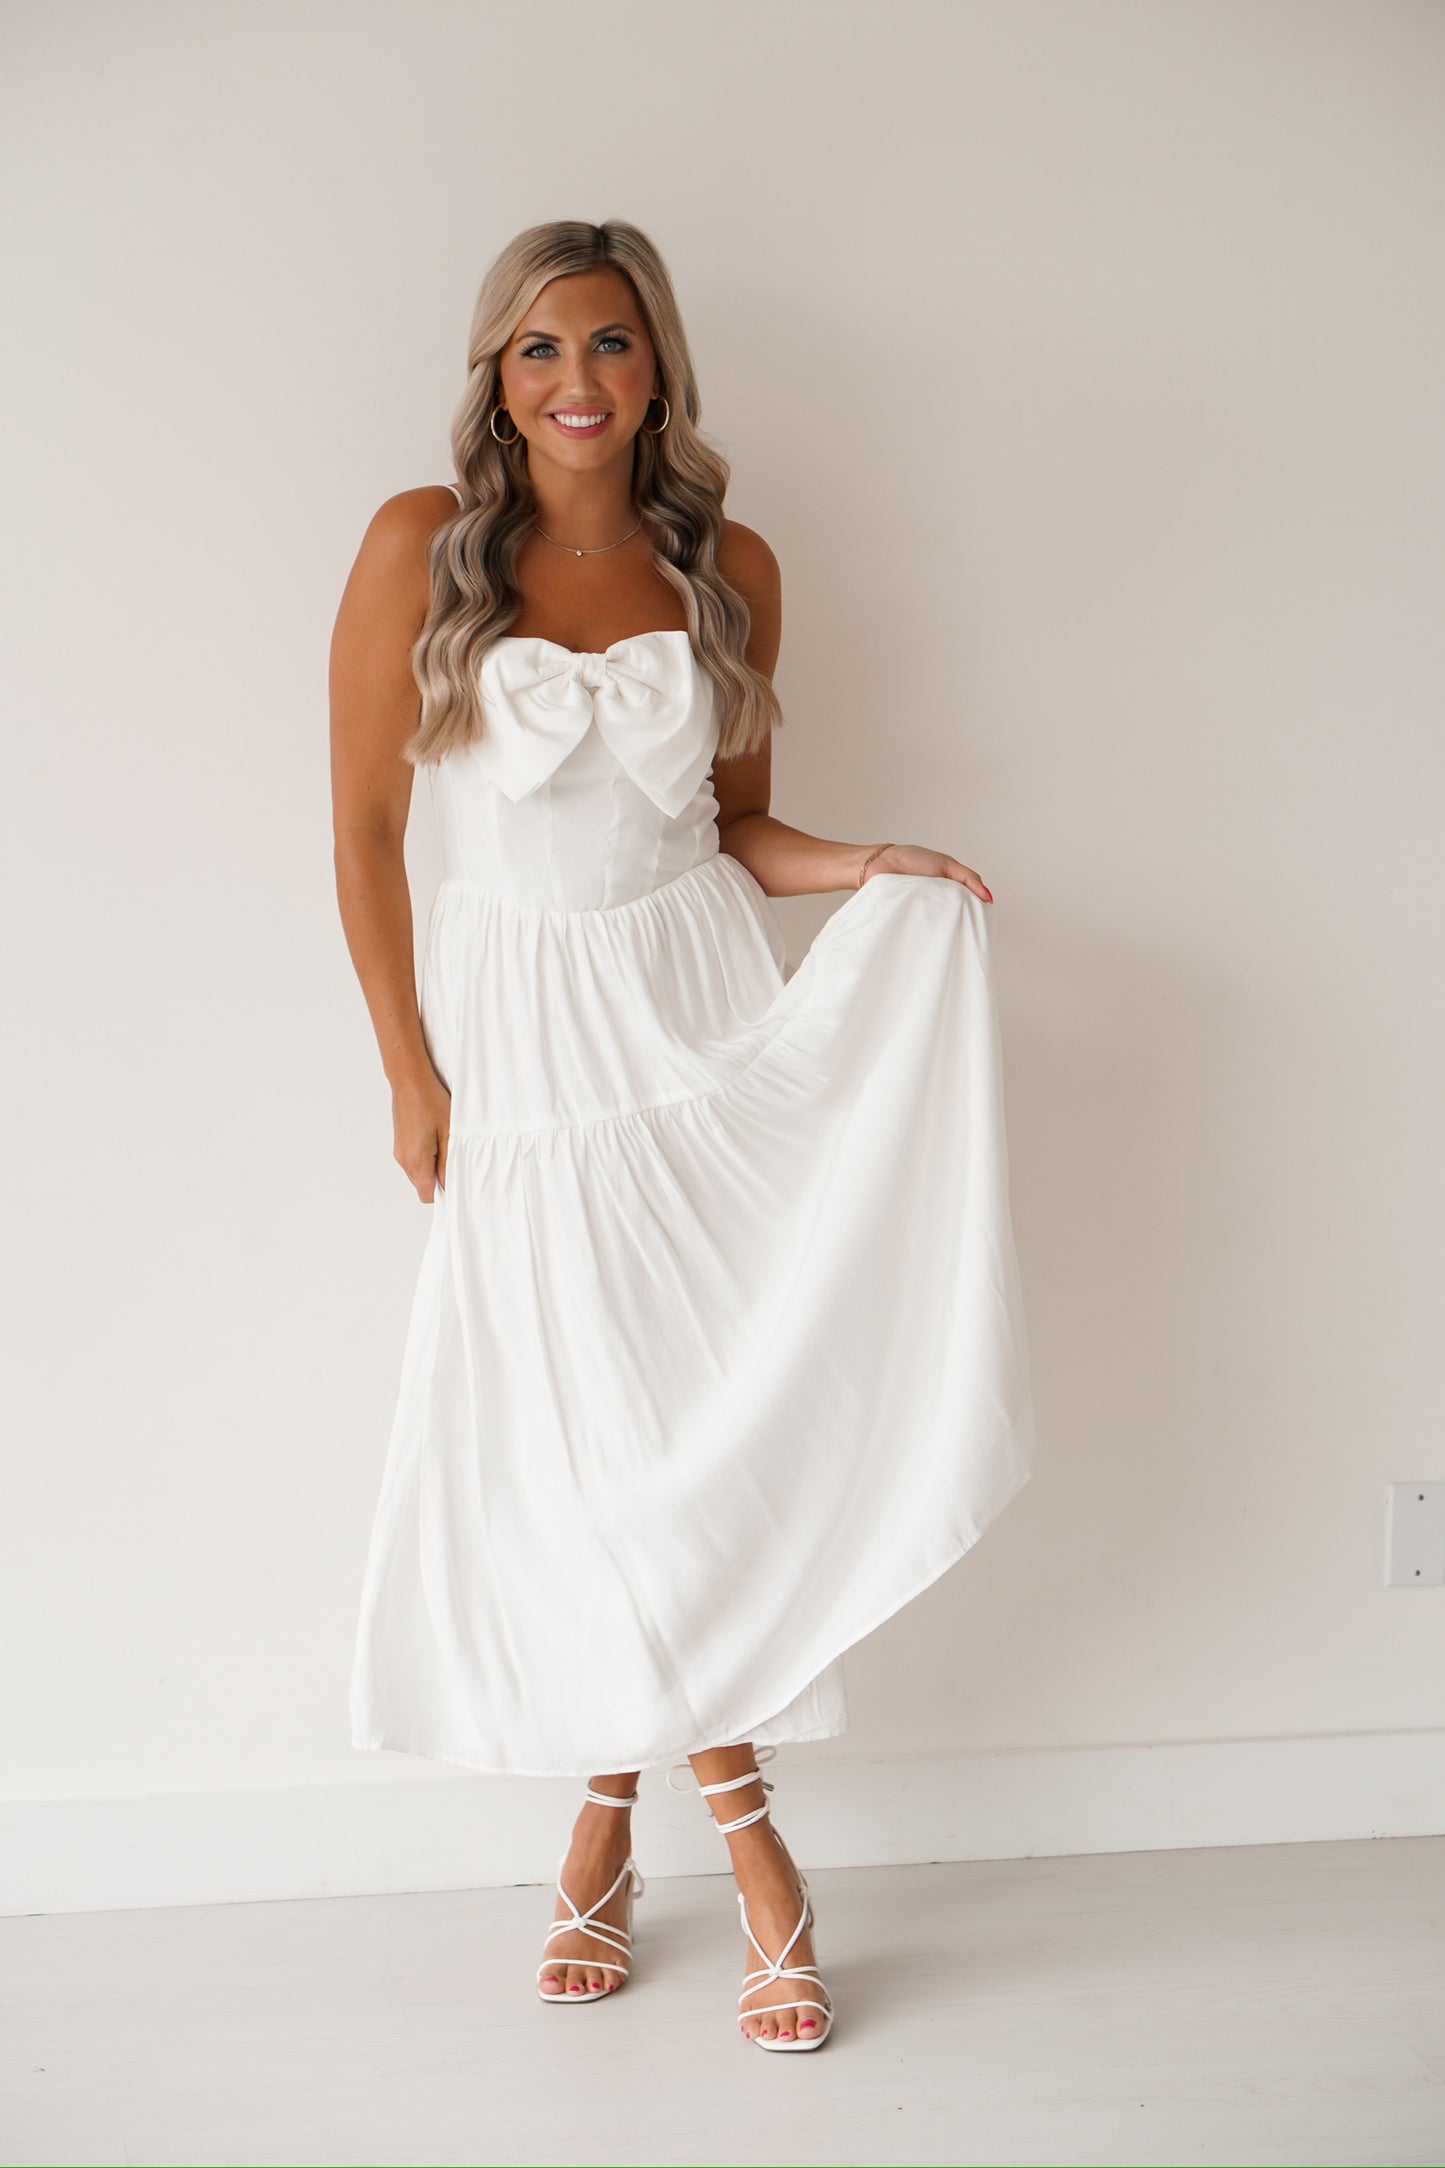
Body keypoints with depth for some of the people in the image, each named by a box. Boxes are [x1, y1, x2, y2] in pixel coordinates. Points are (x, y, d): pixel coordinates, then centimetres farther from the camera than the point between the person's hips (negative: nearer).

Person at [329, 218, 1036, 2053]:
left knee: (710, 1425, -1)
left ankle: (612, 1814, 15)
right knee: (586, 1453, 1)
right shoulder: (422, 545, -4)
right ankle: (744, 1834, 18)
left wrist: (865, 868, -7)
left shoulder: (728, 568, 4)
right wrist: (412, 1077, -1)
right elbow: (363, 832, -1)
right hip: (522, 1039, -1)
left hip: (709, 1020, 2)